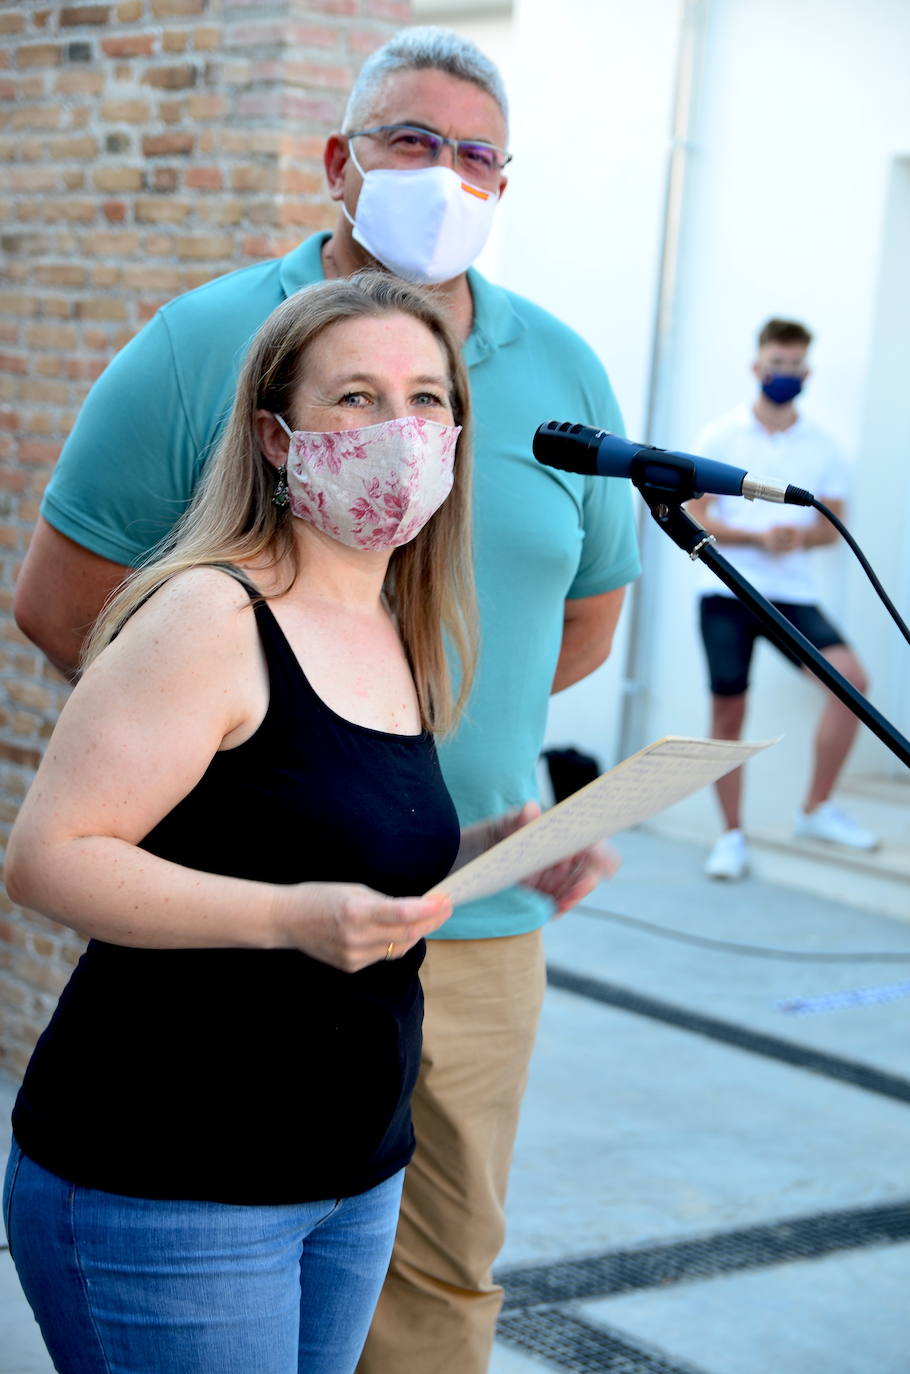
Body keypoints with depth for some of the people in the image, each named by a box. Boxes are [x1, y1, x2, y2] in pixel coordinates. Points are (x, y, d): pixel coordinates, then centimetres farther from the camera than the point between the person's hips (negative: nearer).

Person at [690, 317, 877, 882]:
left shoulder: (821, 445, 9)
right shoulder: (721, 437, 4)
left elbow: (833, 523, 10)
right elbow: (697, 516, 0)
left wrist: (800, 537, -13)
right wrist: (757, 538, -16)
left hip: (793, 591, 1)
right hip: (727, 589, -1)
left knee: (851, 676, -21)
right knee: (728, 713, 0)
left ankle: (818, 809, -10)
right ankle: (732, 836, 12)